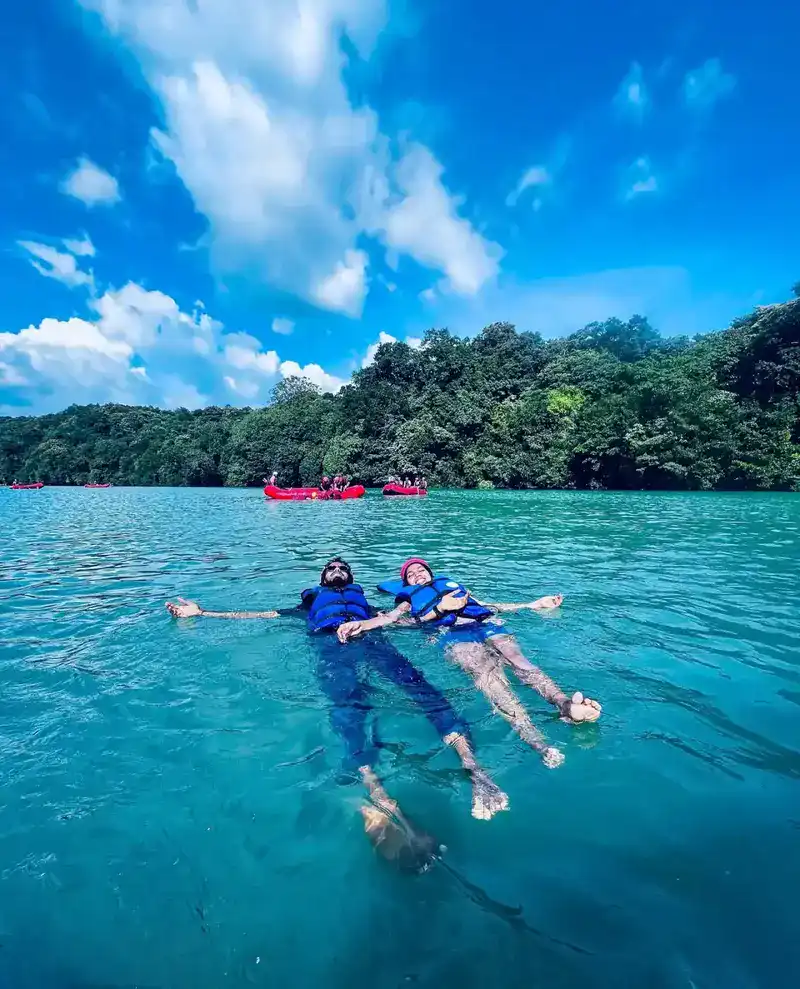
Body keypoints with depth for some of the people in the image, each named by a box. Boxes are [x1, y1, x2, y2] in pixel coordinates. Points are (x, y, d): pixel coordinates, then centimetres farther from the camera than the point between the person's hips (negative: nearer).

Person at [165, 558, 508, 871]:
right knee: (346, 702, -34)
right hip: (330, 642, -1)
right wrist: (202, 613, 34)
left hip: (370, 637, 1)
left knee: (418, 685, -29)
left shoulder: (364, 600, 40)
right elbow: (263, 615, 36)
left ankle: (472, 767, -47)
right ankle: (379, 799, -55)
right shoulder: (311, 600, 40)